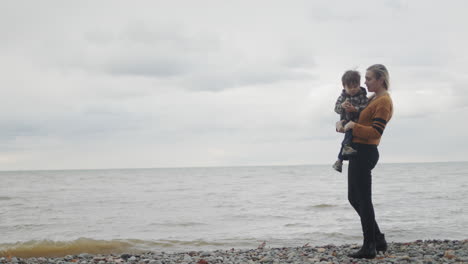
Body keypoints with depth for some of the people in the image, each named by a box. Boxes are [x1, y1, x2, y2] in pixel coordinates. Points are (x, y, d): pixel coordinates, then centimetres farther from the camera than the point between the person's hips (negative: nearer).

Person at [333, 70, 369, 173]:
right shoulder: (343, 96, 7)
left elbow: (365, 108, -12)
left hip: (357, 120, -1)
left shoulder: (362, 96, 0)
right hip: (346, 120, 1)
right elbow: (336, 108, 1)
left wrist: (355, 109, -27)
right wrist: (342, 106, -22)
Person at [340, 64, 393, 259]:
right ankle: (378, 240, 22)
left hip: (365, 153, -10)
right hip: (358, 151, 10)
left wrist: (353, 126, -15)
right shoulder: (373, 98, 17)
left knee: (363, 200, -5)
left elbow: (375, 132, -21)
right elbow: (363, 120, 24)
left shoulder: (384, 102, -12)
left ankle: (369, 247, 2)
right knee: (354, 198, 15)